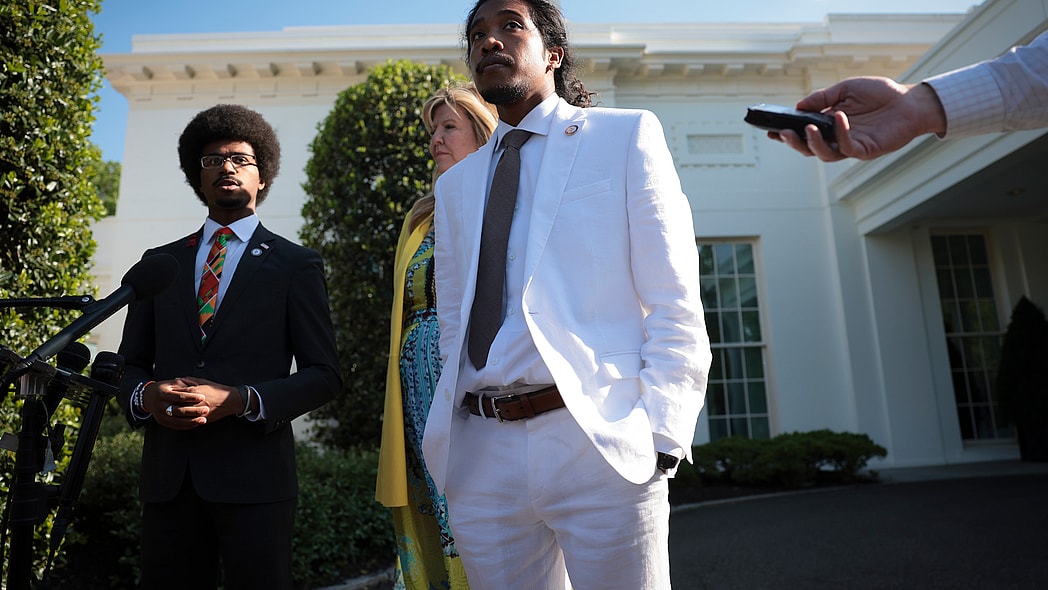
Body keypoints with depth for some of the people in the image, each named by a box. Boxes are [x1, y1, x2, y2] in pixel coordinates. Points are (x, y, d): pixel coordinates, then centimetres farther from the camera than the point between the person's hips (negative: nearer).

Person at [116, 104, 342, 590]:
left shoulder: (296, 265, 5)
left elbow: (323, 375, -1)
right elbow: (129, 363, 17)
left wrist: (240, 400, -15)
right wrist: (144, 396, -6)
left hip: (254, 473, -3)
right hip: (168, 474, 3)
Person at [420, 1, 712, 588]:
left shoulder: (626, 136, 4)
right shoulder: (455, 184, 17)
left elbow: (676, 306, -3)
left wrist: (661, 437, -10)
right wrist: (452, 433, 7)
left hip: (599, 444, -4)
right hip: (481, 456, 4)